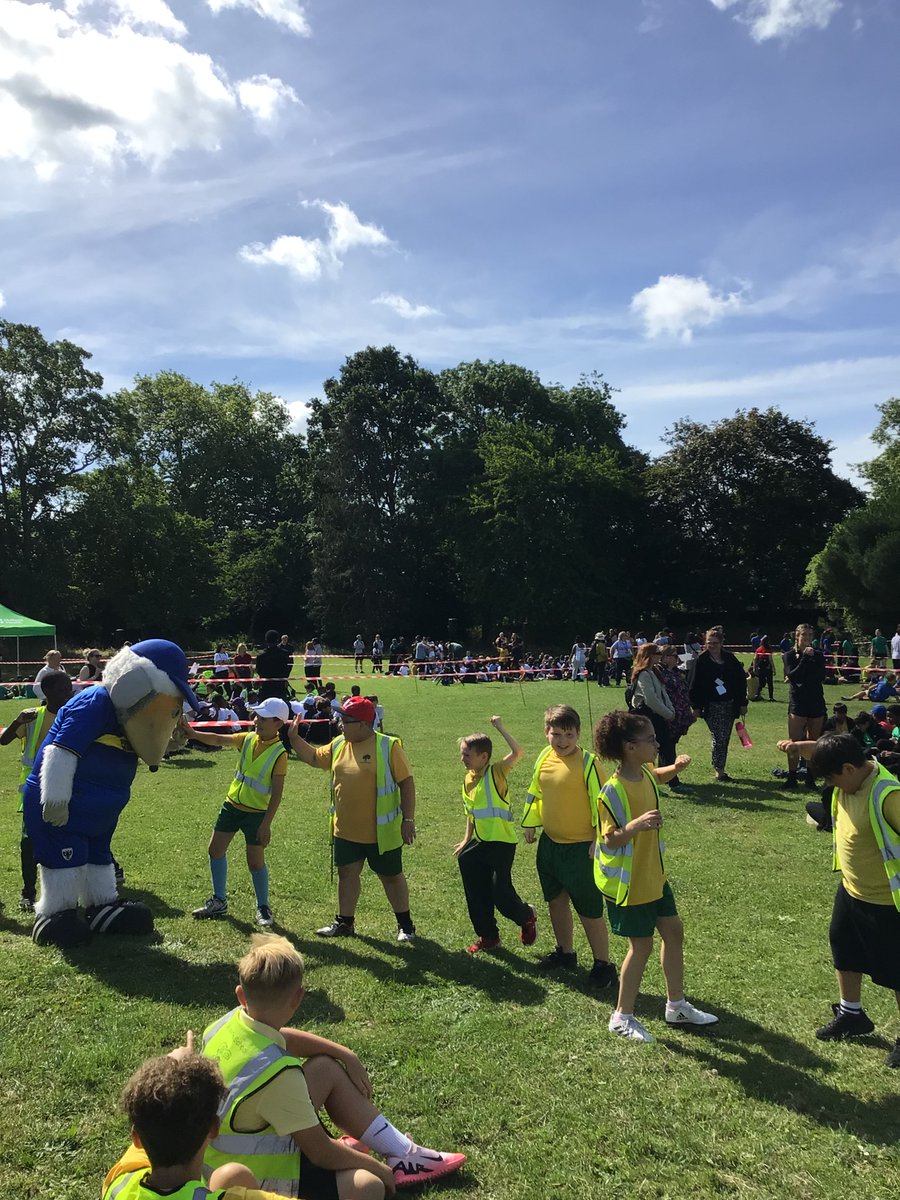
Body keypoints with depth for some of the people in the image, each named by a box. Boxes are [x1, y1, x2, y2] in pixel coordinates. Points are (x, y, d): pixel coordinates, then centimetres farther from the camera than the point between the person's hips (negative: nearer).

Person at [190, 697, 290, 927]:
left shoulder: (279, 753, -17)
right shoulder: (247, 740, -1)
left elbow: (277, 793, -17)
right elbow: (218, 740, -8)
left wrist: (266, 824, -19)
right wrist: (193, 733, -25)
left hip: (256, 813, -6)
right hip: (232, 805, 6)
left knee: (255, 861, -1)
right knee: (216, 849, 10)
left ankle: (263, 908, 19)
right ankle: (219, 901, 27)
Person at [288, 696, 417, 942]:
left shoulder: (388, 746, -15)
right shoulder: (339, 745, 2)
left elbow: (407, 783, -14)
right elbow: (313, 757, 17)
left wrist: (408, 820, -15)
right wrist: (294, 737, 4)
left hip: (381, 832, -5)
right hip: (345, 830, 5)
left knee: (391, 876, 10)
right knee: (347, 874, 15)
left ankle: (405, 925, 27)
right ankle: (345, 923, 33)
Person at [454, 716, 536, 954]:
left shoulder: (496, 772, -14)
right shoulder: (468, 780, 5)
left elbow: (518, 752, -30)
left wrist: (500, 728, -26)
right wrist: (466, 840, 13)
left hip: (502, 842, -7)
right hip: (480, 842, 7)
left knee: (501, 892, -6)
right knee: (477, 893, 10)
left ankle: (527, 916, 24)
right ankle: (487, 936, 28)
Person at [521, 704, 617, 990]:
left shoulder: (588, 762, -18)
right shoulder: (544, 757, 1)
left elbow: (600, 803, -15)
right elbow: (535, 793, 14)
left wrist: (599, 840, -14)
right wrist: (530, 824, 16)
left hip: (580, 847, -7)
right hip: (550, 843, 7)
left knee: (589, 910, 2)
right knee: (556, 901, 20)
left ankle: (603, 964, 19)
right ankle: (565, 953, 39)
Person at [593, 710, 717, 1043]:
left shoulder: (644, 772, -3)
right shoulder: (613, 791, -27)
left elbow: (657, 777, 23)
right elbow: (610, 840, -24)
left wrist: (675, 767, 2)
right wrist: (636, 825, -42)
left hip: (653, 874, 9)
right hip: (627, 881, -9)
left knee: (673, 931, 16)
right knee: (642, 945, 2)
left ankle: (676, 1005, 34)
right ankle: (622, 1017, 21)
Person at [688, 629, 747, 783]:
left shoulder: (729, 658, 3)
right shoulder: (702, 660, -4)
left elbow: (741, 679, 6)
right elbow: (695, 685, -4)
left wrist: (742, 703, 4)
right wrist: (696, 706, -7)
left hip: (730, 705, 3)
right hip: (712, 706, -3)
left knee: (724, 739, 8)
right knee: (718, 739, -8)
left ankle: (720, 769, 18)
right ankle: (719, 772, -1)